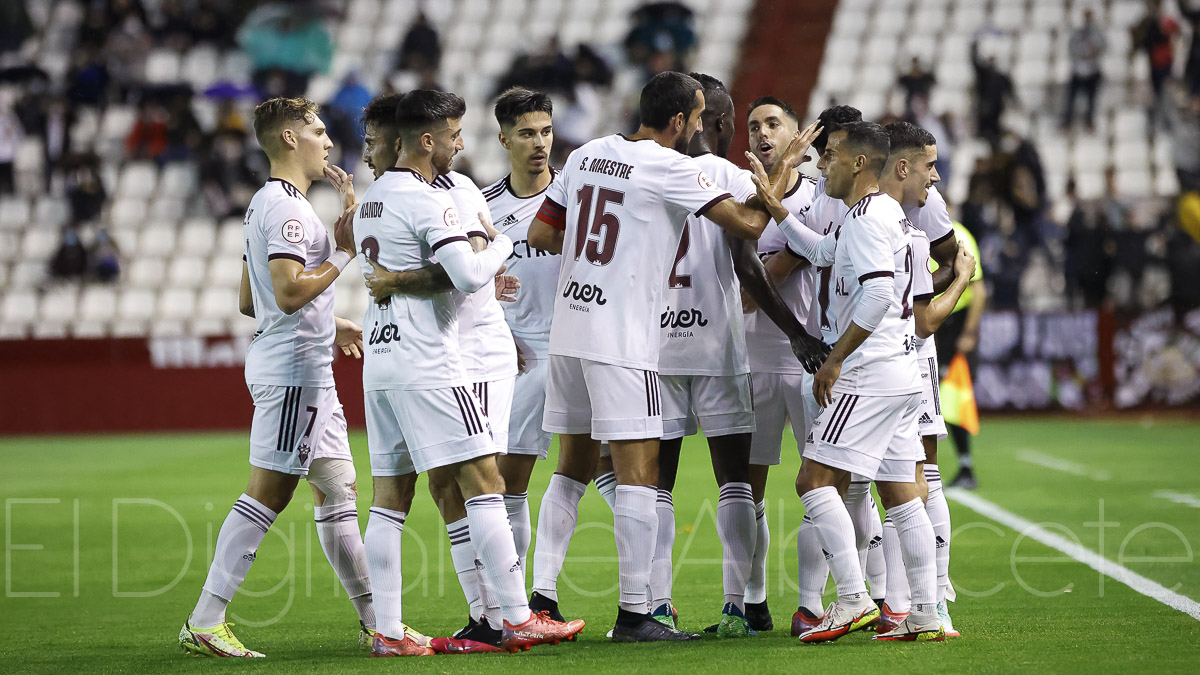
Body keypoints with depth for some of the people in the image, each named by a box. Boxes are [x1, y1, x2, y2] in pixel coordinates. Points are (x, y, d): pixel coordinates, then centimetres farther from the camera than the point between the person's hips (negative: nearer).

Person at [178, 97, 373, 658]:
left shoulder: (266, 205, 19)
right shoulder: (285, 207, -14)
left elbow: (249, 301, 23)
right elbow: (289, 292, -24)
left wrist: (330, 327, 26)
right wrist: (344, 252, -13)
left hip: (308, 370, 11)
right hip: (293, 366, -11)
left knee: (338, 488, 12)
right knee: (268, 493, -10)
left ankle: (373, 620, 16)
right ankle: (204, 623, -10)